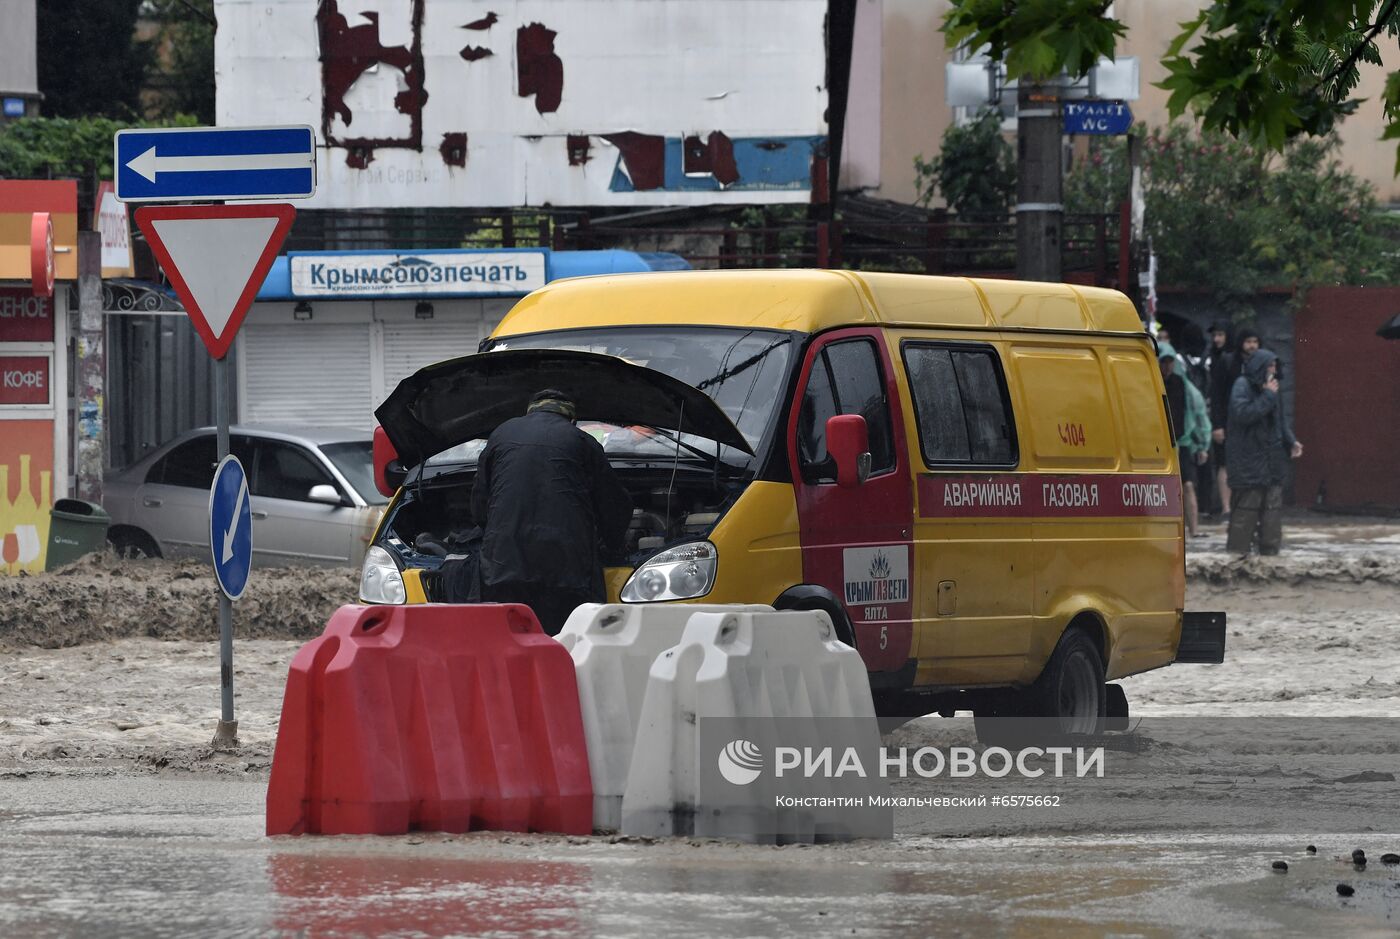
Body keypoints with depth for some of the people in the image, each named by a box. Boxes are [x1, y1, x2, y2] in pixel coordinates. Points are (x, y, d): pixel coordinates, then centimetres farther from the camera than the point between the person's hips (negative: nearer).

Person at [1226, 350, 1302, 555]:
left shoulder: (1270, 388, 13)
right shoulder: (1242, 387, -9)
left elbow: (1280, 420, 19)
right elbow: (1243, 413, -23)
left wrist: (1291, 442, 4)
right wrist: (1267, 396, -19)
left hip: (1272, 460, 8)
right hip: (1249, 460, -8)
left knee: (1273, 507, 7)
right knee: (1246, 508, -6)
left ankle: (1270, 551, 12)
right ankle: (1237, 552, -1)